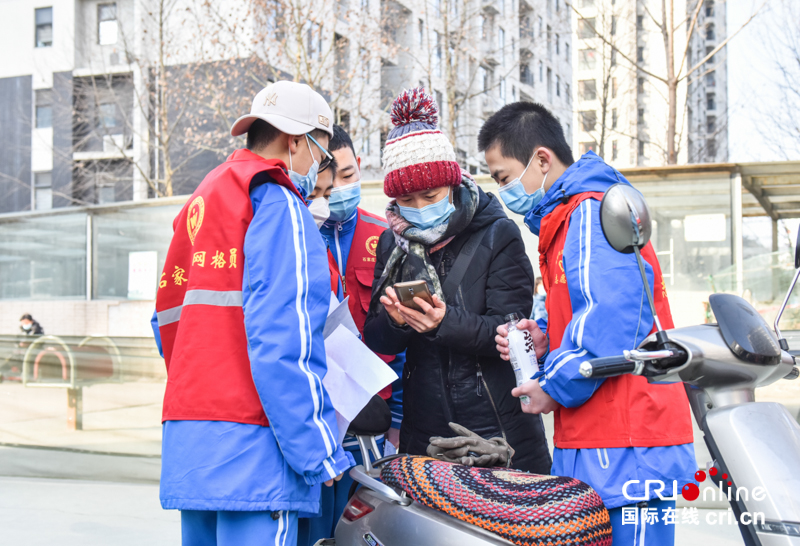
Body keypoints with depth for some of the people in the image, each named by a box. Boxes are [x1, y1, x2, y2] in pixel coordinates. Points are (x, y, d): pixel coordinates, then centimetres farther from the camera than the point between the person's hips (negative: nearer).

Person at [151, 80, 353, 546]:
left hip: (185, 444, 9)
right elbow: (283, 340, -16)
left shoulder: (200, 202, 21)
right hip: (250, 442, -9)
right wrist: (318, 451, -14)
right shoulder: (279, 204, -6)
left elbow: (167, 318, 20)